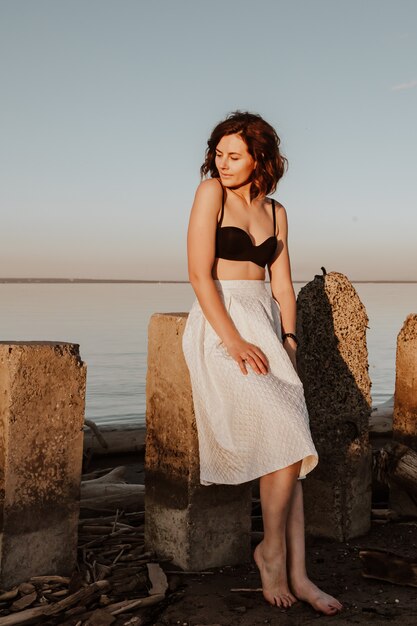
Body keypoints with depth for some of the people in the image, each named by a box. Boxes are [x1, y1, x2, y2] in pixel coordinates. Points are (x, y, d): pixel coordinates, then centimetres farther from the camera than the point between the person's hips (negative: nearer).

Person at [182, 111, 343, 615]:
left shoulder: (275, 212, 15)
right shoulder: (210, 192, -2)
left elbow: (283, 285, 14)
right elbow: (199, 274, -11)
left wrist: (288, 339, -1)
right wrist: (234, 342, -18)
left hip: (265, 327, 5)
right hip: (220, 327, -5)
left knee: (287, 443, -5)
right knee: (286, 436, -17)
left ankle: (295, 573, -1)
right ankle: (272, 550, 2)